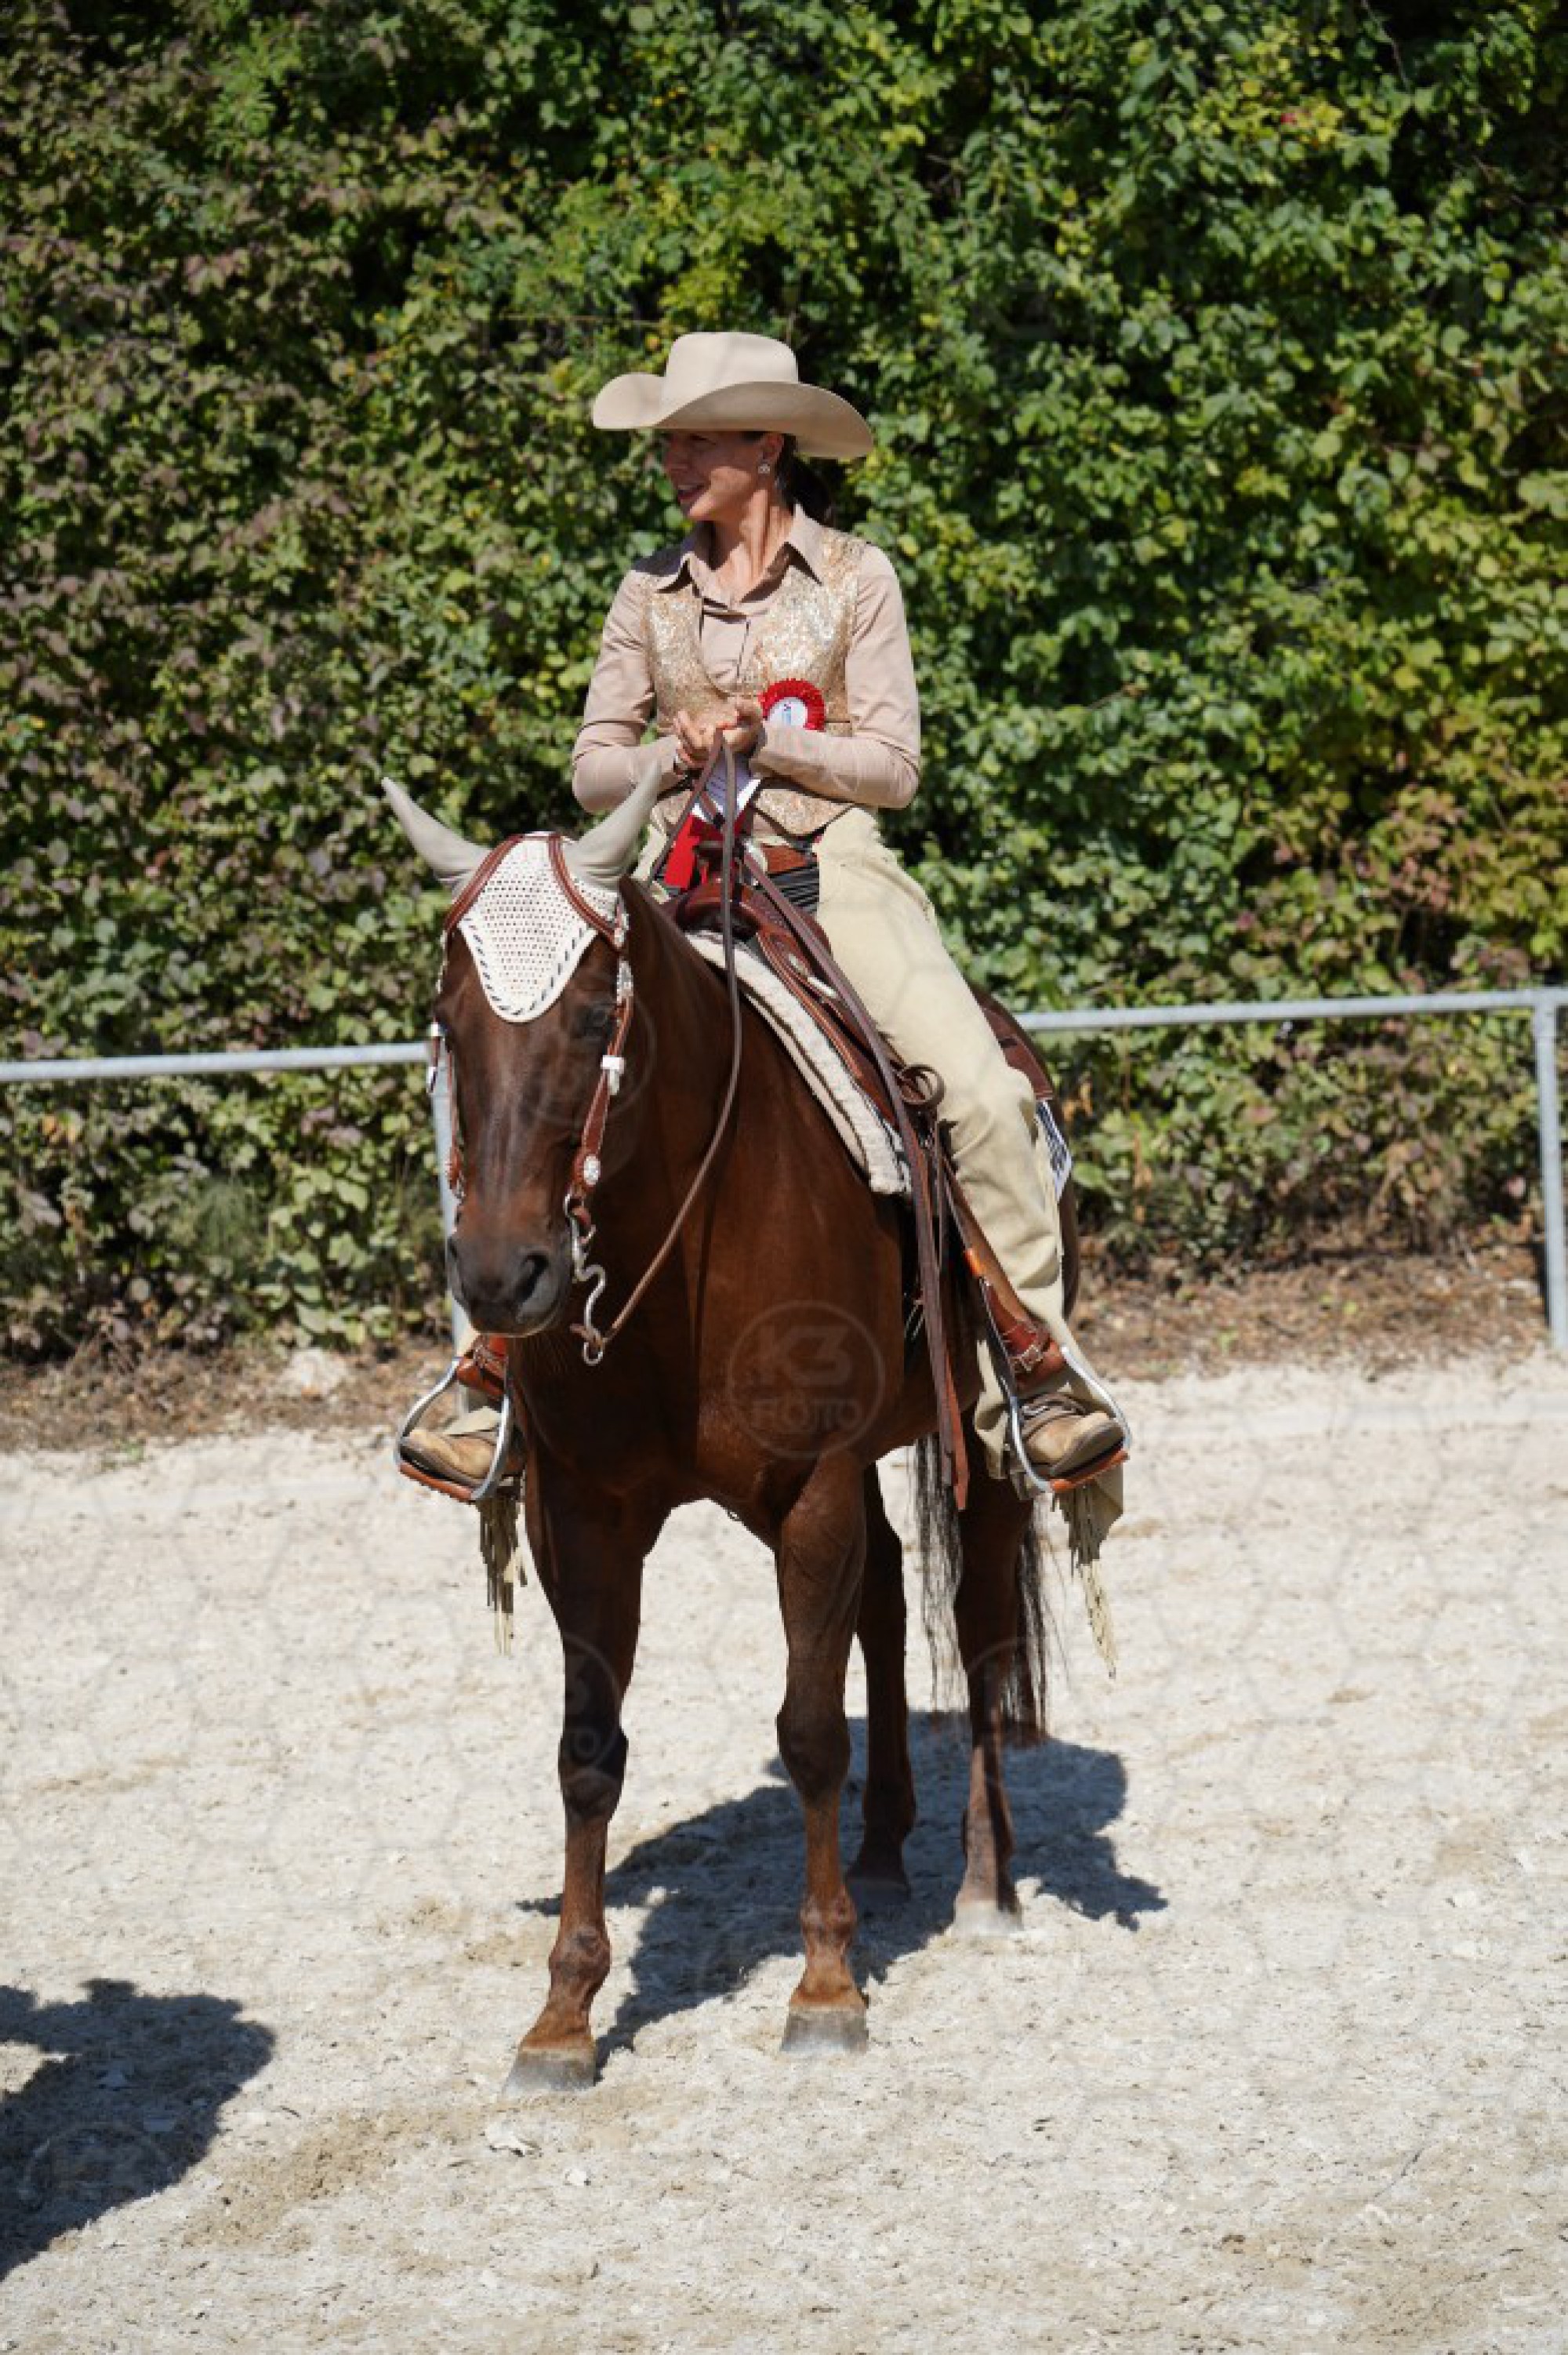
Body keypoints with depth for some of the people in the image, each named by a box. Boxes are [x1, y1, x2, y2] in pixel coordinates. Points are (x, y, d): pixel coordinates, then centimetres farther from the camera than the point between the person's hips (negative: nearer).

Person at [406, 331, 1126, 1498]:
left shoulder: (855, 577, 2)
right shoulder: (652, 591, 10)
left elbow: (893, 766, -2)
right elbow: (594, 765, 11)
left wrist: (764, 736, -15)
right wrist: (676, 753, -10)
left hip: (832, 866, -3)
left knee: (982, 1091, -24)